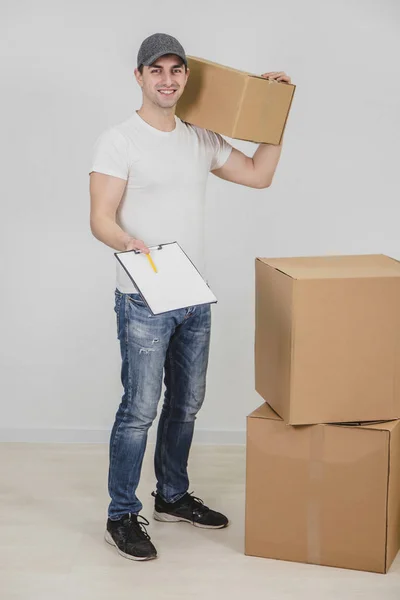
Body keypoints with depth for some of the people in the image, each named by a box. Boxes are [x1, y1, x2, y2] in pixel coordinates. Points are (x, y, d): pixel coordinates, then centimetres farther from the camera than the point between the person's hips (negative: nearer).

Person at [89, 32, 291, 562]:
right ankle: (121, 518, 8)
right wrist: (130, 243, -37)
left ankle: (172, 497, 32)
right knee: (140, 409, -5)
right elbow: (100, 219, -16)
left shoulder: (202, 140, 9)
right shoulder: (119, 141, -11)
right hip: (144, 301, -7)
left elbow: (259, 175, 17)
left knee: (186, 404, 16)